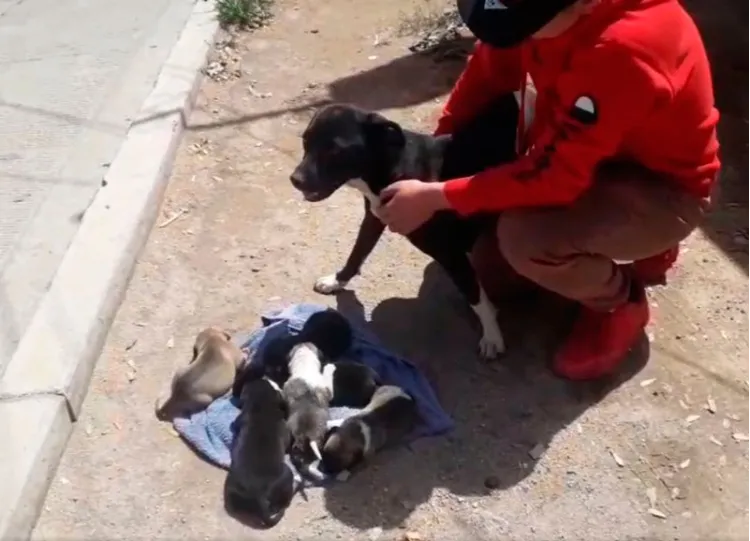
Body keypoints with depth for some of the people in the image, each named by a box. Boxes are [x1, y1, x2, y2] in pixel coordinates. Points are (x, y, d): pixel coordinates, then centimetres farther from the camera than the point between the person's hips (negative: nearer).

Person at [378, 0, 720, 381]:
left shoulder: (623, 52, -38)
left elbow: (552, 175, -35)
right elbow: (489, 70, -2)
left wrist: (436, 197, -30)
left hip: (664, 189, -8)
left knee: (523, 237, -32)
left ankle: (620, 303, 1)